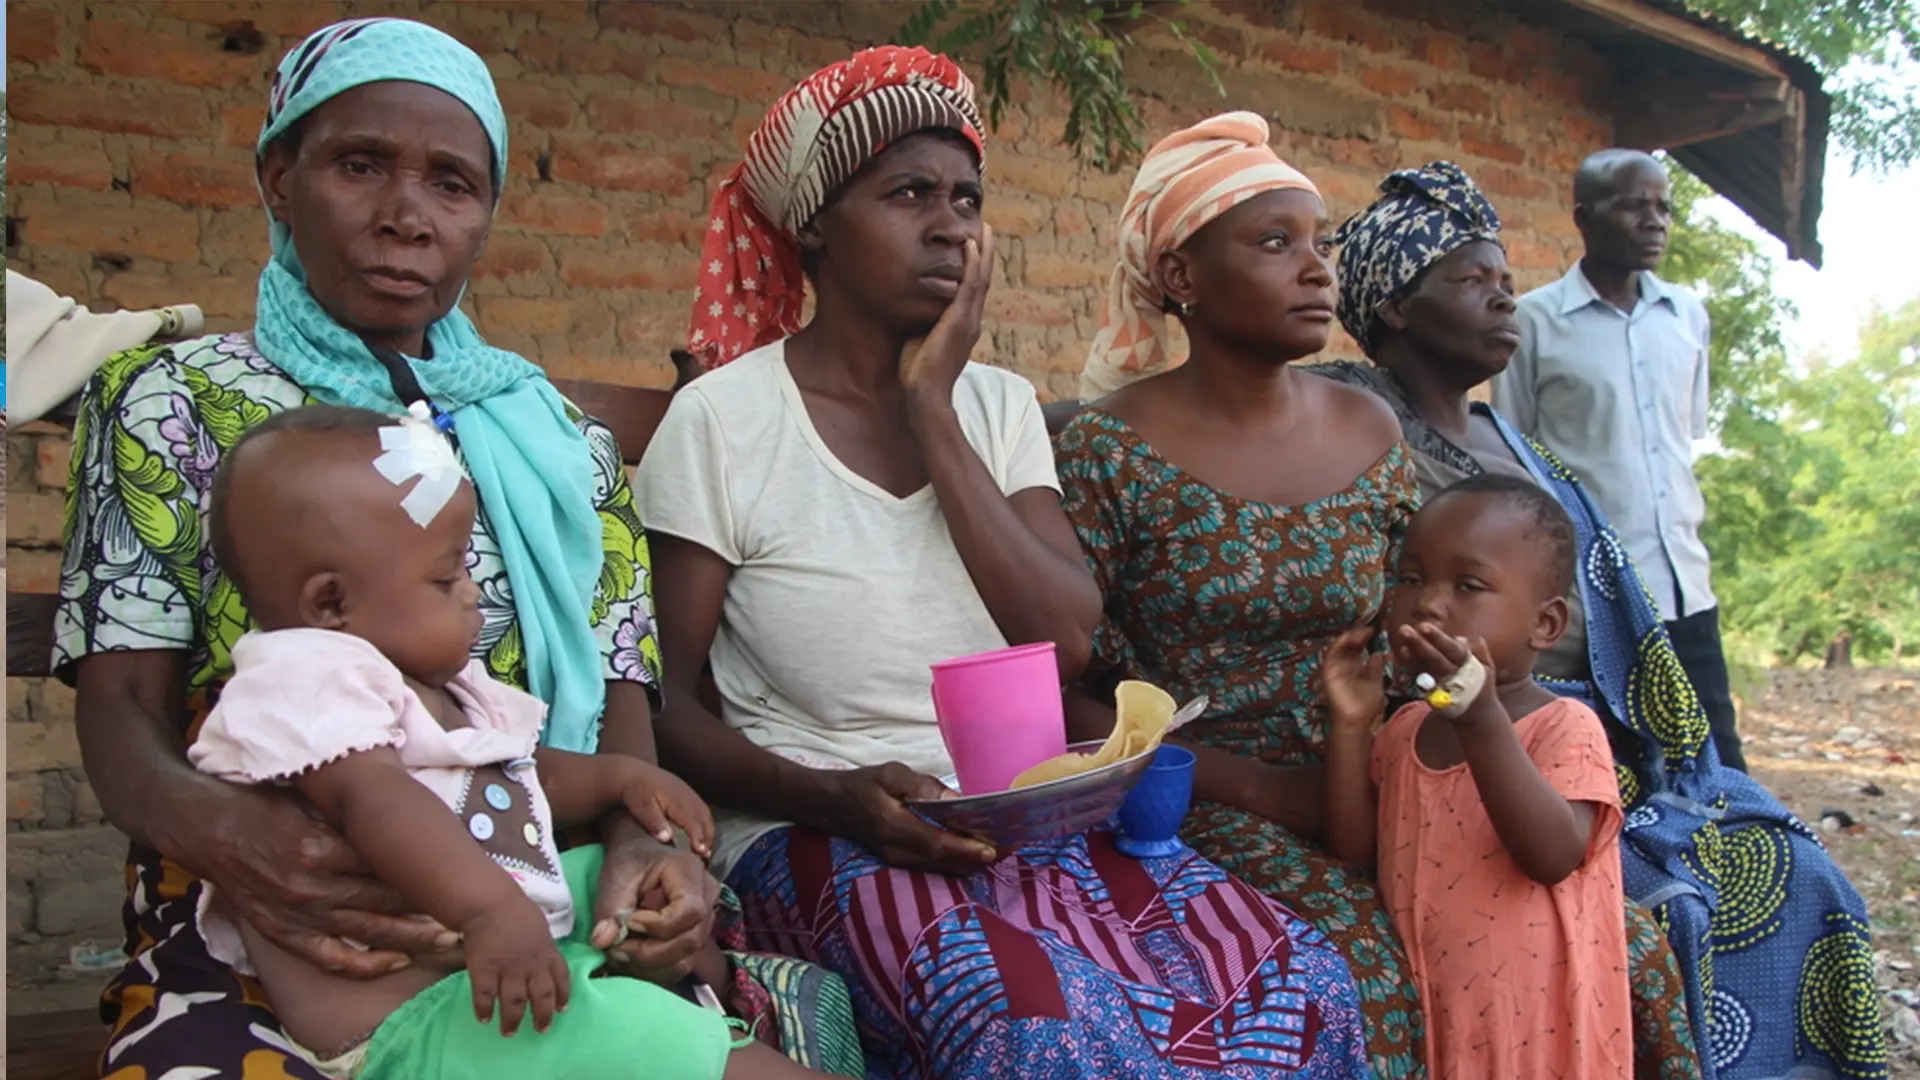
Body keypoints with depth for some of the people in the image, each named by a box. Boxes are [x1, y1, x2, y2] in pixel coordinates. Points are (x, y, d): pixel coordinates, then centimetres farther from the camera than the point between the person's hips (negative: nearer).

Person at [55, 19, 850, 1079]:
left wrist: (639, 837, -17)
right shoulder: (169, 400, 8)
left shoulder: (559, 440, 15)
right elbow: (121, 703, 0)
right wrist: (210, 824, -25)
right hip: (254, 926, -2)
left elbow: (618, 693, 7)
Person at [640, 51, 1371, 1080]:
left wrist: (933, 413, -8)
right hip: (823, 834, -4)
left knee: (1300, 984, -17)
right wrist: (834, 797, -22)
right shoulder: (721, 419, -5)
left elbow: (1068, 645, -6)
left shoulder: (997, 403, 8)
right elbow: (664, 707, -4)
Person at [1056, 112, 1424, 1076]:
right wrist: (1257, 786, -15)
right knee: (1375, 966, -29)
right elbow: (1063, 697, -8)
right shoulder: (1107, 452, -6)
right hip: (1200, 815, -5)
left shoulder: (1371, 435, 11)